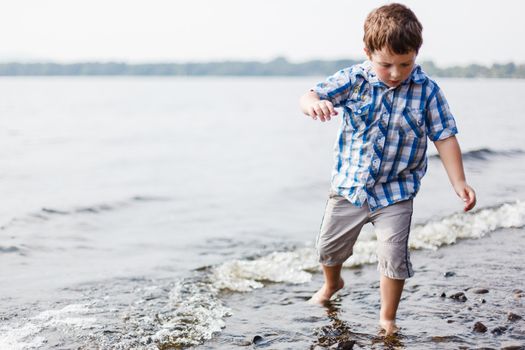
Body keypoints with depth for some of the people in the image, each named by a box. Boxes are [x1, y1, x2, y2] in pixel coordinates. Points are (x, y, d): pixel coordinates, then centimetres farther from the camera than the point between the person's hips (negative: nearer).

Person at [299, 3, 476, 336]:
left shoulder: (427, 91, -12)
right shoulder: (353, 80, -12)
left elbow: (445, 137, -8)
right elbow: (310, 95, -19)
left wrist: (459, 182, -16)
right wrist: (314, 104, -45)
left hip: (396, 193, -2)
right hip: (349, 186, 2)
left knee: (395, 257, -7)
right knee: (329, 246, 19)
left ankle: (388, 317, 19)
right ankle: (332, 283, 53)